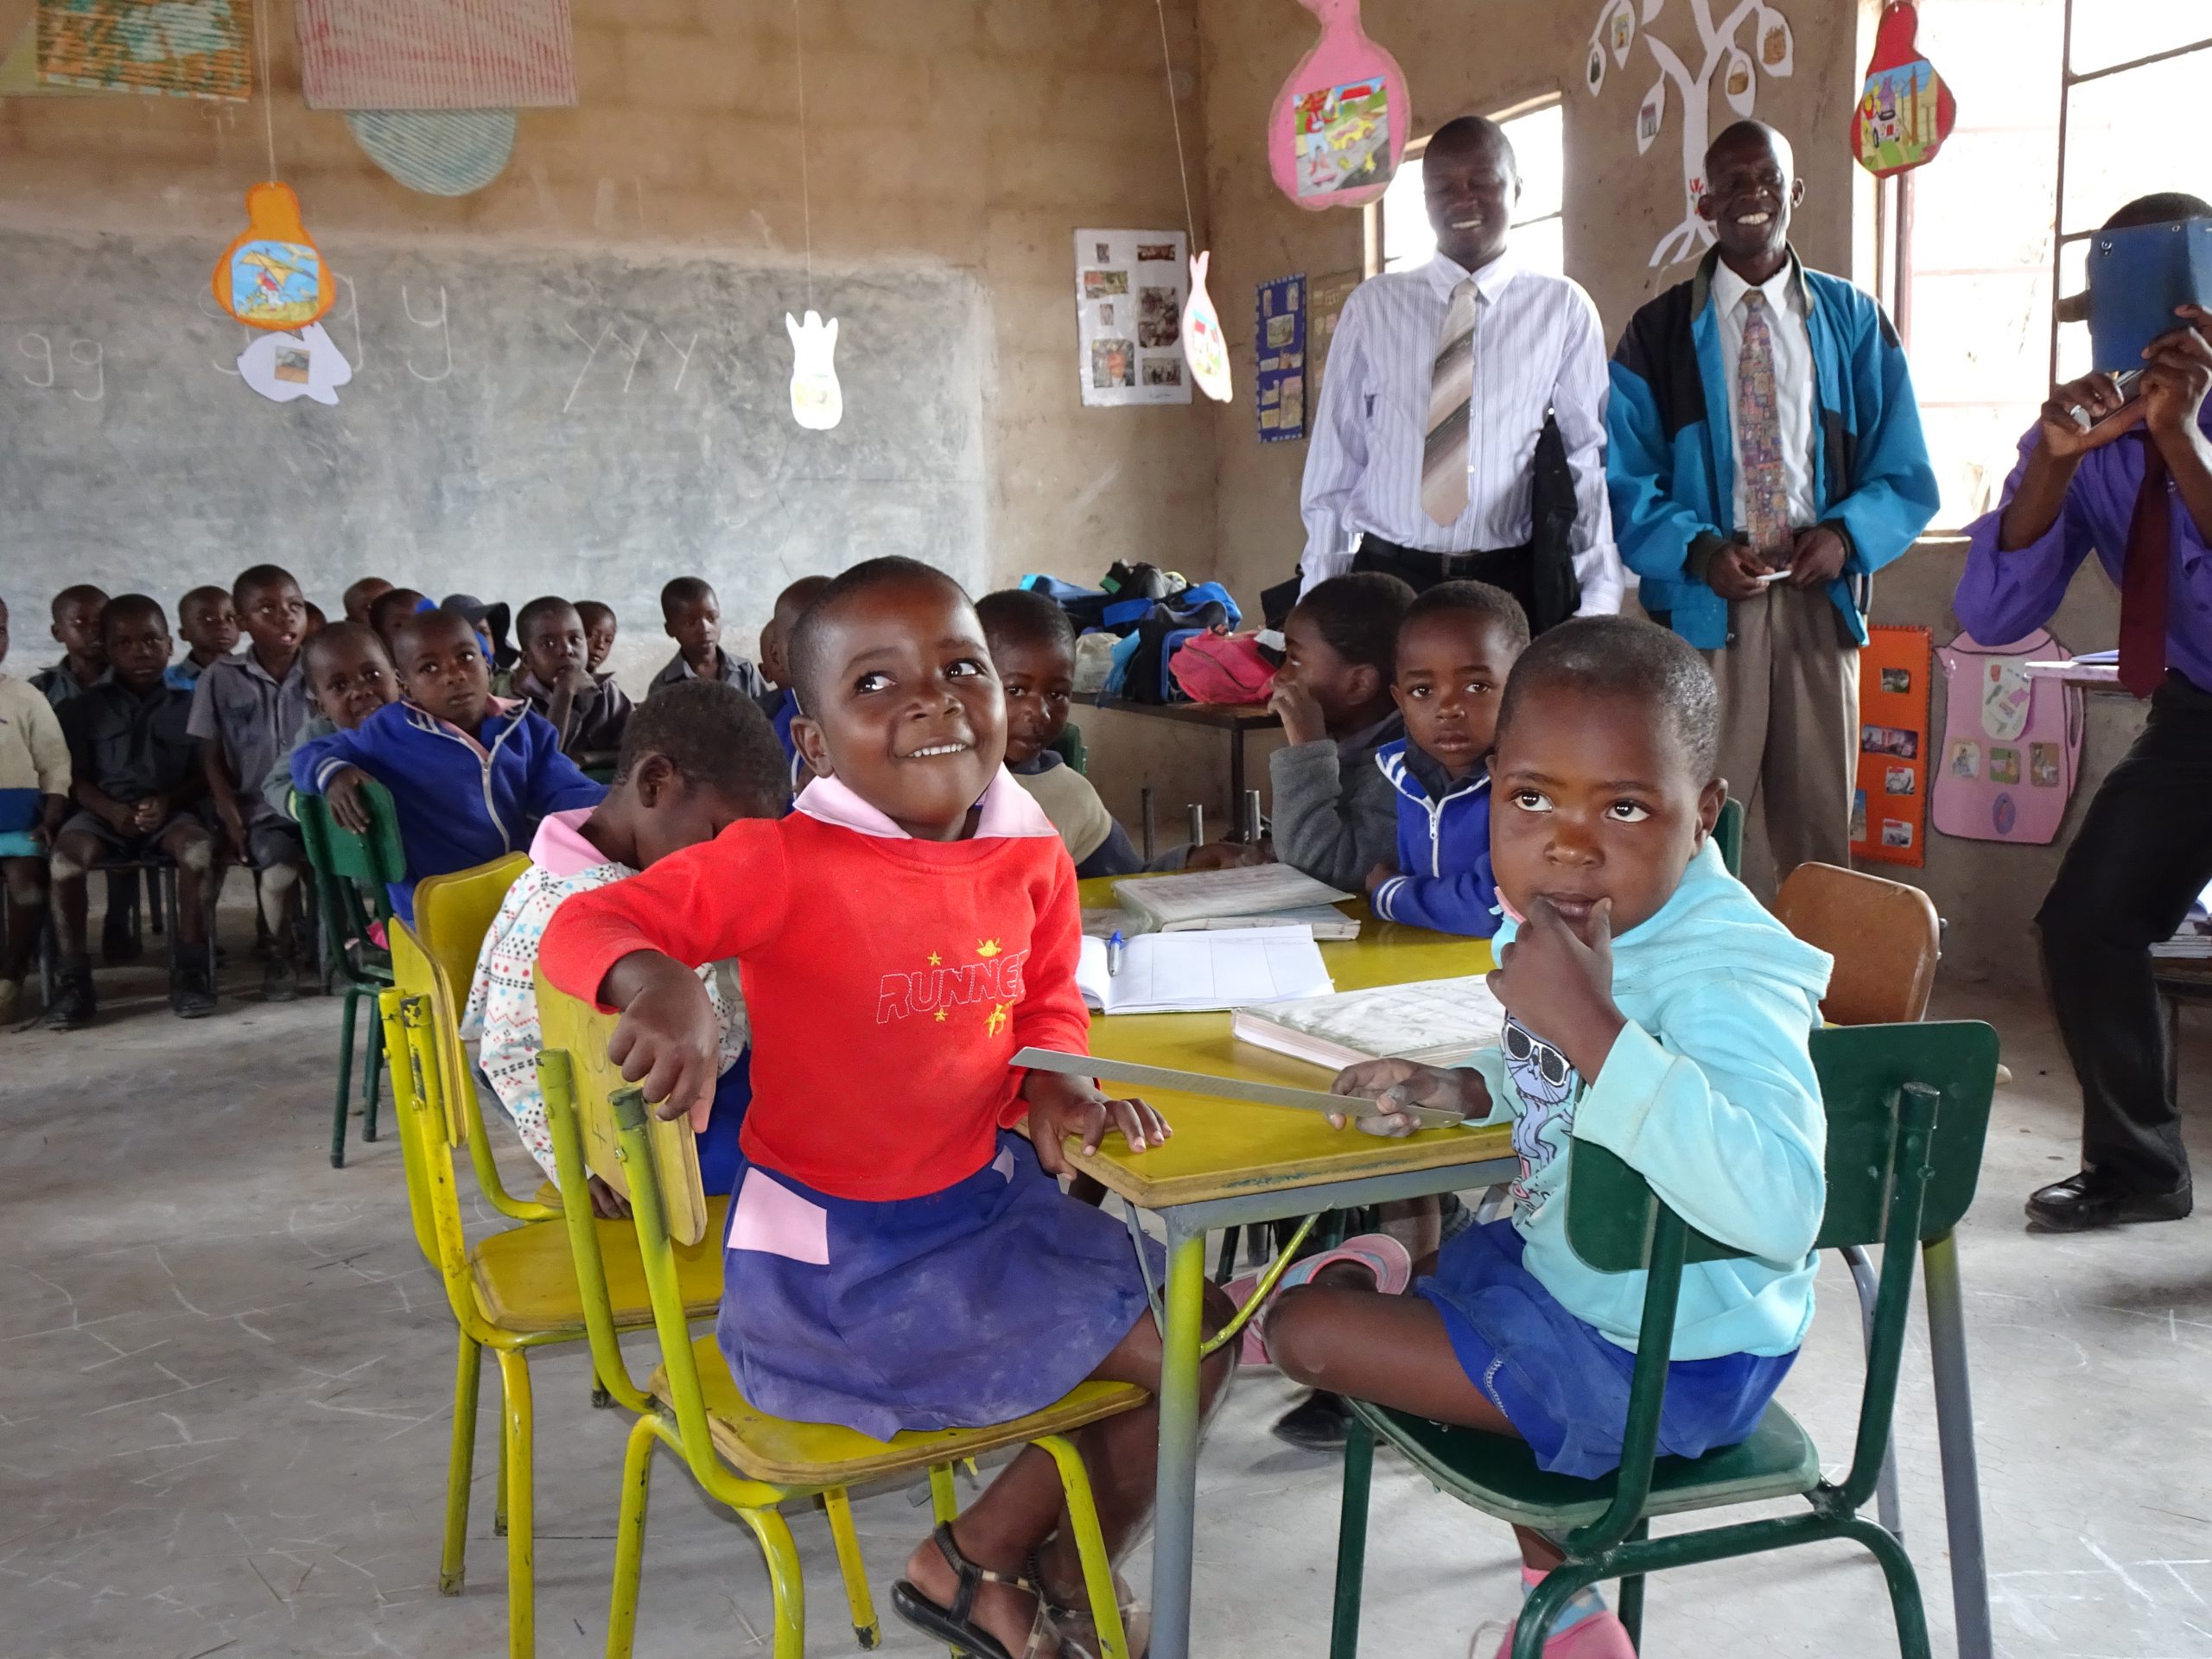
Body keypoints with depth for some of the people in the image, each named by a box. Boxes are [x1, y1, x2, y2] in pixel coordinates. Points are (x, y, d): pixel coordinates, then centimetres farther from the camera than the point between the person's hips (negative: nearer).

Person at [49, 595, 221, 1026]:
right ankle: (72, 978, -23)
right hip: (105, 811, 1)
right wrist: (112, 810, -16)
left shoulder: (189, 701, 9)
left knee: (197, 847, -35)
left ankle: (189, 969, -25)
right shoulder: (85, 707, 10)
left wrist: (168, 801, -16)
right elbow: (75, 778, 4)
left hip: (170, 810, -1)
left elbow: (205, 773, 4)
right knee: (65, 855, -31)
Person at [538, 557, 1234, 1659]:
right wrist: (663, 984, -49)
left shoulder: (1031, 858, -5)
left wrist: (1056, 1083, -11)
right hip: (831, 1257, -7)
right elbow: (585, 925, -27)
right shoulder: (783, 864, -23)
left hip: (985, 1199, 7)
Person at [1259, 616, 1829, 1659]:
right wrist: (1462, 1090, -3)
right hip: (1563, 1262, 9)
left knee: (1306, 1329, -8)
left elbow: (1779, 1209, -46)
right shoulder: (1565, 921, -5)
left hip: (1658, 1363, -9)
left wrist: (1585, 1022, -44)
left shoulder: (1729, 973, -30)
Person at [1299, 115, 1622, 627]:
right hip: (1387, 580, 1)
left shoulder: (1564, 310, 3)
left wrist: (1597, 605, -9)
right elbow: (1335, 459, 7)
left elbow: (1590, 463, 0)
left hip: (1515, 585, 0)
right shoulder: (1372, 306, 5)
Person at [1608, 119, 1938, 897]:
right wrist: (1696, 549, -16)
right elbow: (1625, 481, 1)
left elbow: (1905, 473, 8)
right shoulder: (1658, 334, 5)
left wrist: (1846, 534, -12)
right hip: (1703, 606, -1)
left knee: (1818, 821, 7)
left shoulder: (1853, 321, 9)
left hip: (1820, 601, 2)